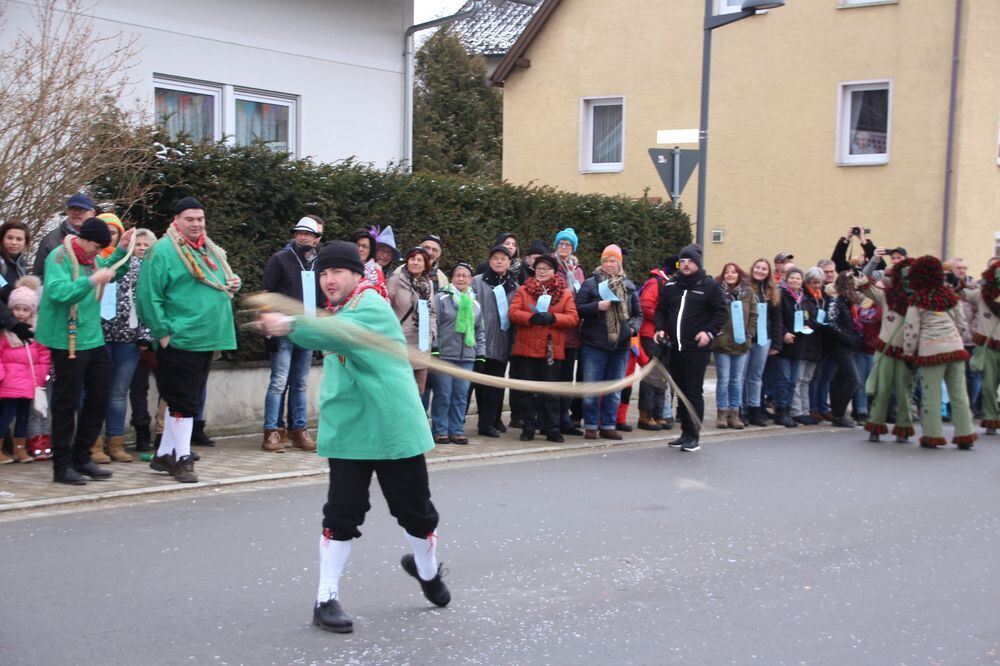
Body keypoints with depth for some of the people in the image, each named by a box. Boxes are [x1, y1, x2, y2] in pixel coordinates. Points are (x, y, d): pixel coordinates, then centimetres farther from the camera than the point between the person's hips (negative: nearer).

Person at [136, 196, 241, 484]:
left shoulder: (211, 251, 15)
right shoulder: (163, 251, -10)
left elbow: (219, 285, 29)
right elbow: (148, 296, -15)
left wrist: (234, 283, 6)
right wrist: (163, 332, -17)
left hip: (208, 340, 8)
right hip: (180, 341, -8)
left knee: (182, 401, 15)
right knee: (184, 402, -4)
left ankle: (164, 454, 25)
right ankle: (182, 459, 6)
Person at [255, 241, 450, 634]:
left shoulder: (371, 306, -16)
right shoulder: (335, 314, 11)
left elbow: (340, 333, -35)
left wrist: (289, 326, -48)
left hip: (395, 430, -5)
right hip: (348, 432, 5)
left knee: (416, 511, 8)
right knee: (341, 515, -1)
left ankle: (427, 571, 36)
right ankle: (326, 600, 8)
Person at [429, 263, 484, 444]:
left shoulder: (475, 303, 14)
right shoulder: (441, 298, -1)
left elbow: (480, 330, 19)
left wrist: (480, 353, 14)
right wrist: (433, 348, -10)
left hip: (467, 356, 4)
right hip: (444, 354, -4)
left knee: (461, 395, 5)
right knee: (443, 394, -2)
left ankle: (457, 430, 13)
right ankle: (440, 431, 6)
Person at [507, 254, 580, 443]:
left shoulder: (565, 293, 7)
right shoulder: (523, 290, 7)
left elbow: (573, 318, -2)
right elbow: (513, 313, -5)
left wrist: (553, 318, -18)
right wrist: (531, 317, -21)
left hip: (551, 350, -1)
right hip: (525, 349, 1)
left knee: (550, 392, 3)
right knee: (526, 391, 6)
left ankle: (552, 429, 10)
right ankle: (528, 428, 15)